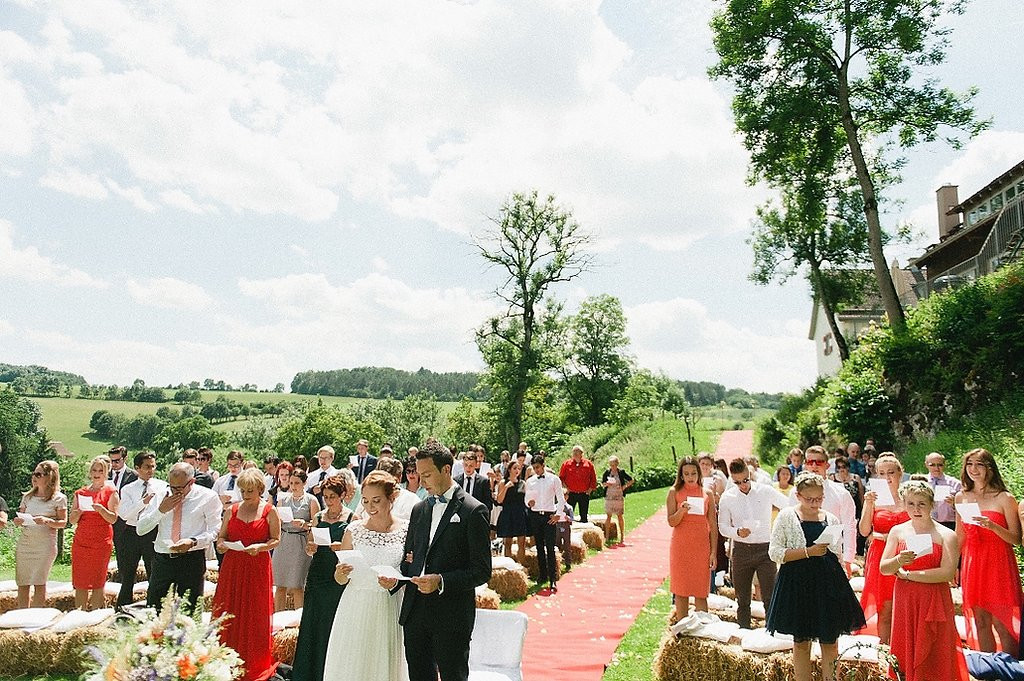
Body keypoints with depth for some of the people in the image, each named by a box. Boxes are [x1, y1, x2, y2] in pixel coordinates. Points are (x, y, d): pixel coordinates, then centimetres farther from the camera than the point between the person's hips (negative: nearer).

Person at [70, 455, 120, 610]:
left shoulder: (110, 492, 2)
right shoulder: (80, 493, 13)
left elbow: (113, 518, -5)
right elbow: (72, 520, 11)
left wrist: (101, 509, -22)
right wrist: (79, 511, -10)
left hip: (102, 543, -3)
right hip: (80, 542, 3)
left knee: (98, 583, 0)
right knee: (79, 583, 2)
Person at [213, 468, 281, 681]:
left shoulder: (270, 511, -2)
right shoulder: (232, 509, 6)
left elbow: (276, 540, -1)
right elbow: (221, 535, 13)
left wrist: (260, 546, -18)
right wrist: (221, 544, -9)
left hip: (258, 567, -2)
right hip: (232, 566, 3)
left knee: (255, 615, 4)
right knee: (229, 614, 3)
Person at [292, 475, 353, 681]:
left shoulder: (352, 518, -2)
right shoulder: (318, 517, 9)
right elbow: (308, 550, 15)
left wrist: (343, 547, -19)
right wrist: (311, 548, -7)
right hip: (317, 577, 4)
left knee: (335, 625, 0)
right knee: (313, 624, 6)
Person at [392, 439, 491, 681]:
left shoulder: (473, 511, -8)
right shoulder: (419, 509, 12)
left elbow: (482, 571, -10)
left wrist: (442, 581, -22)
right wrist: (396, 577, -2)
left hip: (452, 616, -6)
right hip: (415, 612, 6)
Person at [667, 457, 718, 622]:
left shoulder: (707, 494, 5)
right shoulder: (674, 492, 2)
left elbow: (713, 526, 6)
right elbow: (671, 522, -3)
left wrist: (714, 552, 0)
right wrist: (681, 511, -22)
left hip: (701, 546, 1)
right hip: (680, 546, -1)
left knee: (701, 592, 1)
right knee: (681, 591, 3)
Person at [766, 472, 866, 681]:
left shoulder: (831, 520, 7)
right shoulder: (786, 516, -3)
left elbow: (838, 557, 17)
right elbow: (775, 553, -8)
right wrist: (809, 551, -15)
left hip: (828, 583, 3)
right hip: (797, 584, -3)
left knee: (830, 640, 6)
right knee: (801, 641, 6)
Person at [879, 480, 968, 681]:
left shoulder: (946, 535, -4)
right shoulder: (897, 531, 5)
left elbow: (947, 573, -15)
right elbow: (883, 568, 3)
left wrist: (907, 574, -12)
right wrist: (899, 561, -18)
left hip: (934, 601, -3)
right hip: (904, 600, 3)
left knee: (933, 656, 2)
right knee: (905, 651, 7)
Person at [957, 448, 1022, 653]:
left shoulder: (1004, 498, -5)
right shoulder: (961, 497, 7)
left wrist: (992, 526, -22)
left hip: (999, 564, -4)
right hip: (972, 564, 4)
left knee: (1002, 624, -3)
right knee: (981, 622, 8)